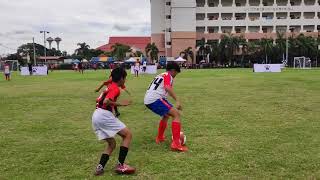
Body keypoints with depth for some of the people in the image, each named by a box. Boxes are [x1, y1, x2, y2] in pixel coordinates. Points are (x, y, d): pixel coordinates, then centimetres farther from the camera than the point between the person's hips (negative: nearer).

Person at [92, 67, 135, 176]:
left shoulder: (109, 87, 21)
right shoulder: (115, 89, -7)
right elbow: (106, 102, -22)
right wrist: (120, 104, -14)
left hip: (96, 117, 9)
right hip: (104, 115, -9)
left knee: (111, 143, 18)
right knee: (128, 134, -2)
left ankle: (100, 168, 7)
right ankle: (120, 165, -5)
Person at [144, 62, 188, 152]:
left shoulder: (161, 75, 28)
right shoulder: (168, 75, 1)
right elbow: (167, 88, -19)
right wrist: (177, 101, -24)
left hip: (148, 101, 10)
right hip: (155, 99, -9)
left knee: (166, 115, 30)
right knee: (176, 114, -11)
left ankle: (159, 137, 40)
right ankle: (176, 144, -18)